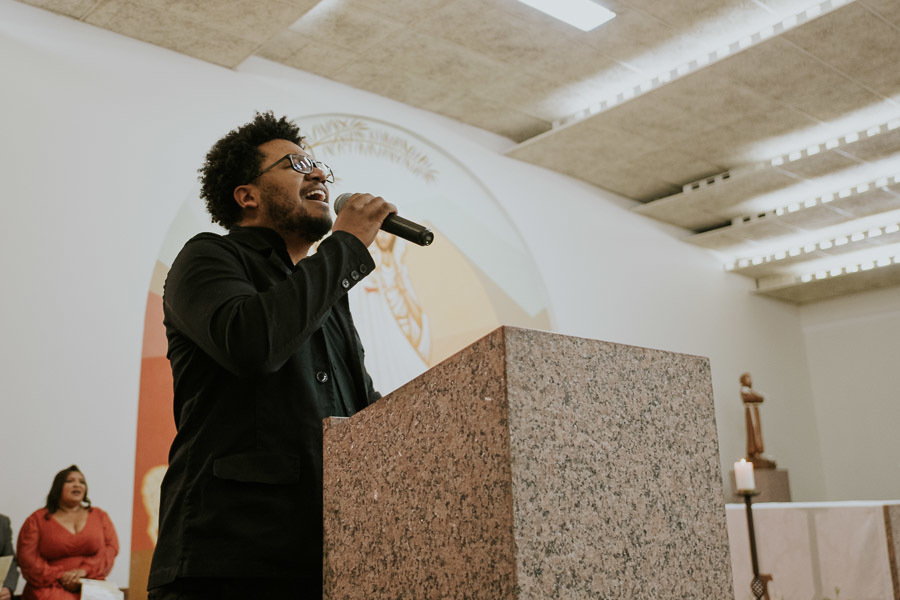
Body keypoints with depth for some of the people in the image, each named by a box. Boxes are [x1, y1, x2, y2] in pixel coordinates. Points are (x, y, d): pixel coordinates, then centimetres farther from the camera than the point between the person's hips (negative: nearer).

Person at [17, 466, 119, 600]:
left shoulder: (100, 516, 16)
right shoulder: (37, 520, 11)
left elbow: (111, 548, 6)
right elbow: (27, 558, 1)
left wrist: (84, 570, -11)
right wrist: (59, 577, -12)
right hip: (50, 588, -1)